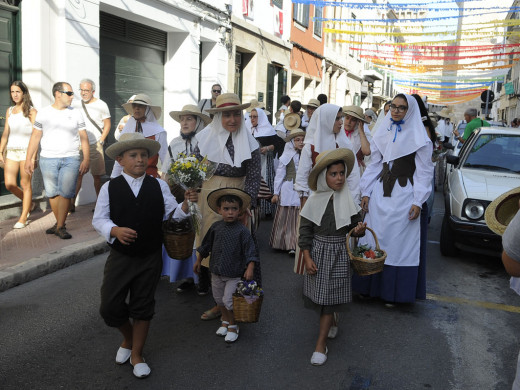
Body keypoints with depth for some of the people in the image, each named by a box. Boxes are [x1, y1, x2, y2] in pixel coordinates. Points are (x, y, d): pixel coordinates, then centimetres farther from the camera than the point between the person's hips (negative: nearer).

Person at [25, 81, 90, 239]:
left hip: (71, 159, -1)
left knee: (66, 193, -8)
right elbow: (35, 137, 9)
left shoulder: (76, 114, 7)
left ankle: (60, 227, -2)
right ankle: (59, 222, 21)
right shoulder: (43, 113, 7)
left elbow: (84, 137, 7)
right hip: (48, 159, 1)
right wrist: (29, 158, 5)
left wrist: (86, 159, -2)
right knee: (52, 193, 6)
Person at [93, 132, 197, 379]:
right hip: (120, 257, -1)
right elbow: (99, 220, -5)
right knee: (110, 307, -1)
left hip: (150, 258, 1)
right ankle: (128, 338, 32)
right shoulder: (110, 188, -4)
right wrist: (115, 231, -24)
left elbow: (172, 214, 1)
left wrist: (186, 203, -19)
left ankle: (136, 354, 31)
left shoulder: (159, 186, 1)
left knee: (143, 308, 11)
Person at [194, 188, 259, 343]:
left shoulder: (242, 230, -14)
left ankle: (232, 326, 18)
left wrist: (250, 269, -22)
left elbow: (250, 251, -13)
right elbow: (206, 245, 12)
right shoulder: (216, 227, -2)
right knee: (219, 299, 17)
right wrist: (198, 261, 18)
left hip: (234, 274, -5)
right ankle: (225, 320, 40)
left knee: (228, 300, -5)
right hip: (217, 271, 5)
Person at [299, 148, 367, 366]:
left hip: (339, 254, -1)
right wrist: (307, 258, -8)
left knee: (330, 297, 0)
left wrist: (359, 230, -18)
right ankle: (331, 320, 43)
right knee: (319, 294, 12)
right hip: (317, 252, 1)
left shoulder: (348, 200, -3)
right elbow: (305, 230, -3)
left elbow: (354, 228, 6)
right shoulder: (314, 201, -6)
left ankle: (321, 344, 7)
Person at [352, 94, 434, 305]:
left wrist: (418, 202, -11)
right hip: (380, 193, 5)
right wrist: (366, 192, 6)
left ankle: (393, 291, 12)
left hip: (403, 196, -4)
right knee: (373, 240, 7)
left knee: (398, 242, 0)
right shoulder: (383, 133, 10)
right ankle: (370, 286, 19)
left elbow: (424, 171, -5)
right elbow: (375, 164, 12)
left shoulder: (418, 137, -4)